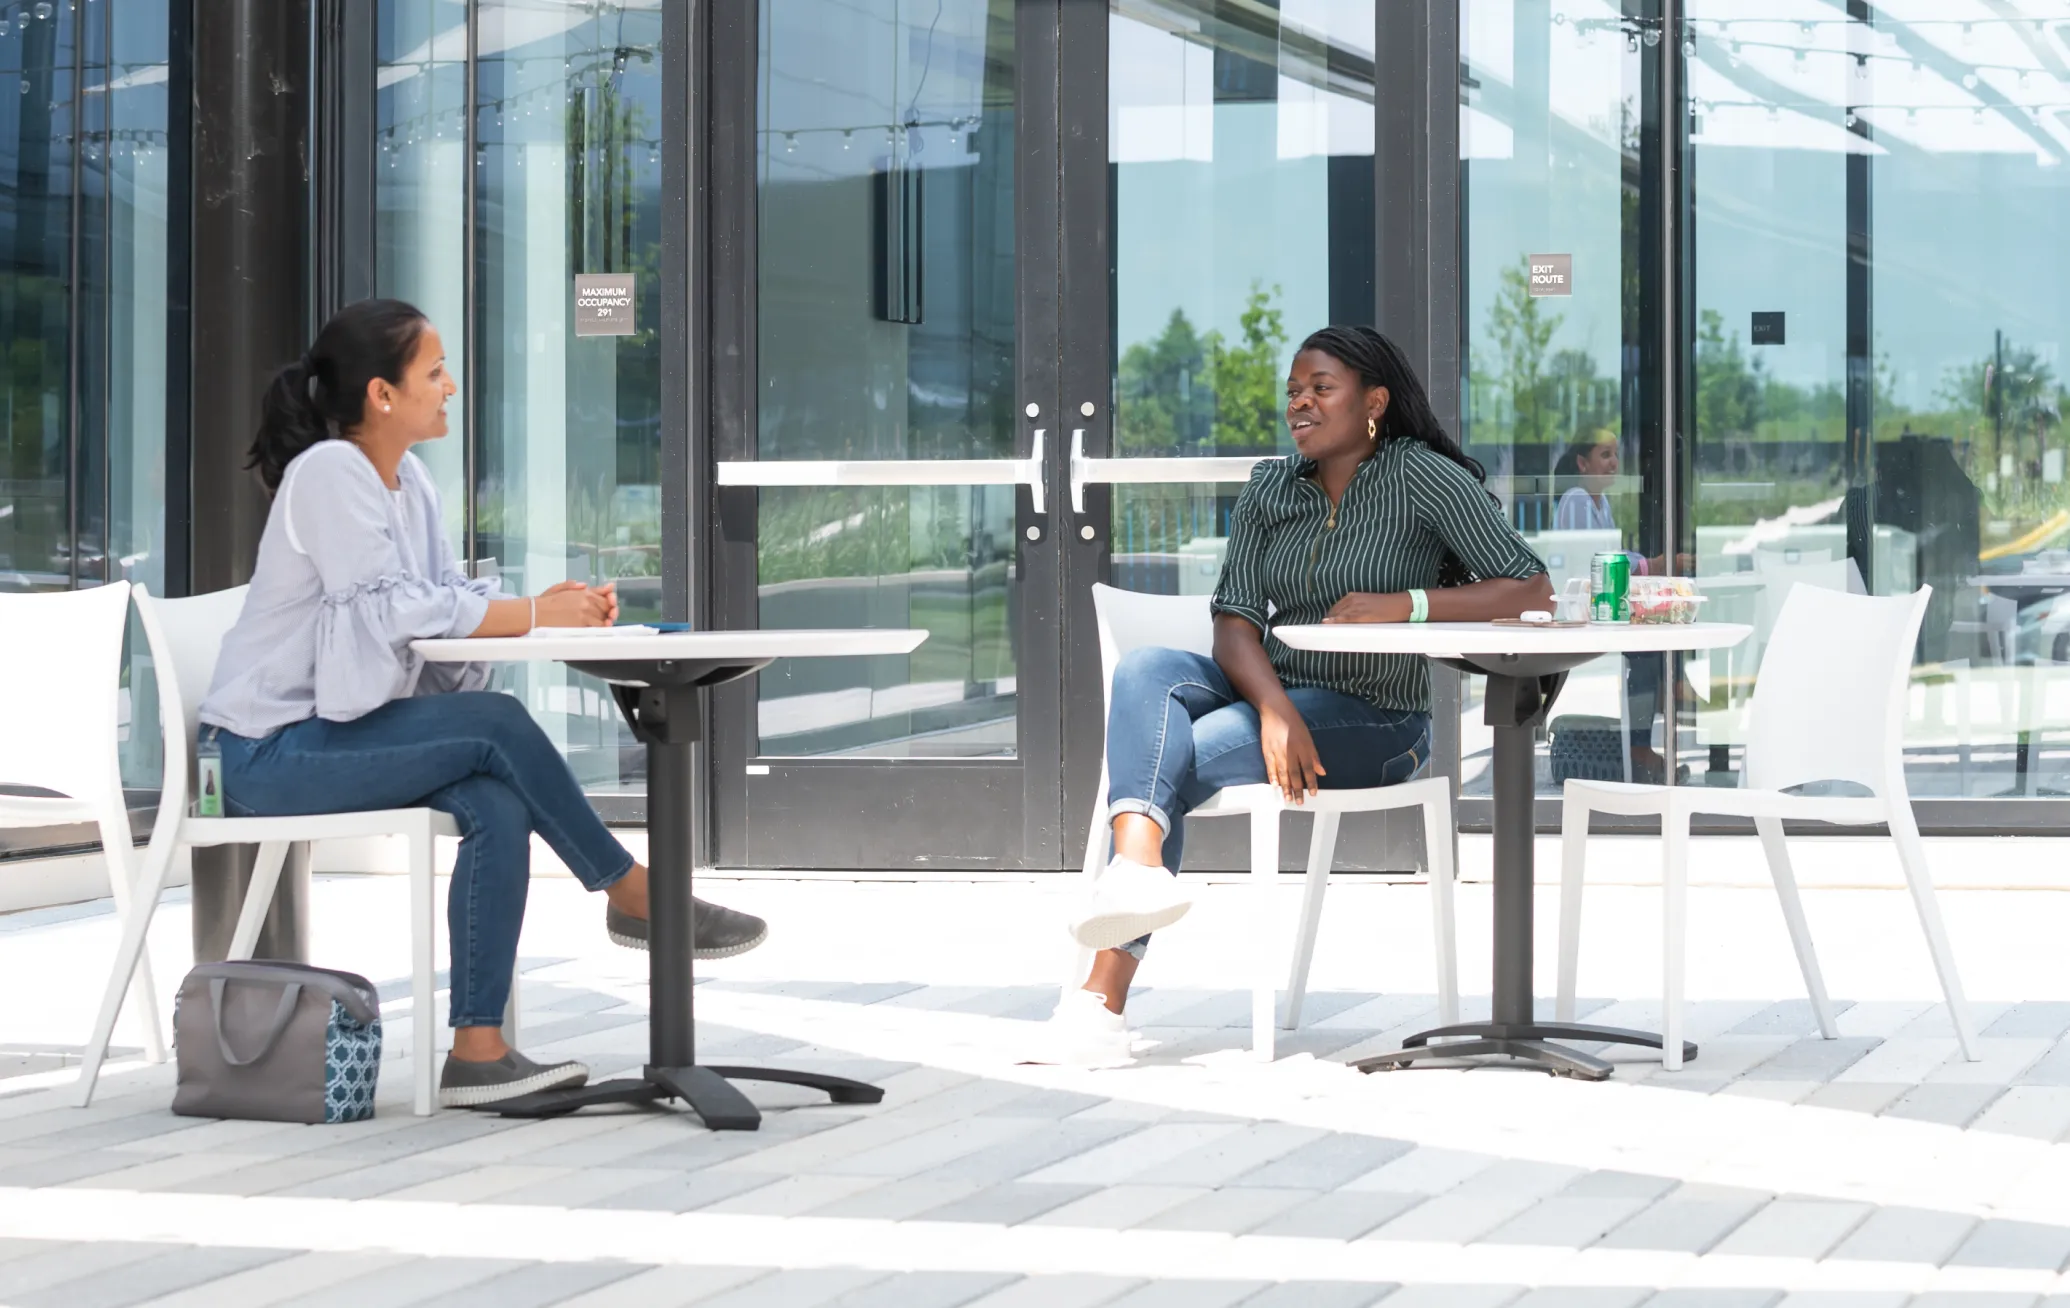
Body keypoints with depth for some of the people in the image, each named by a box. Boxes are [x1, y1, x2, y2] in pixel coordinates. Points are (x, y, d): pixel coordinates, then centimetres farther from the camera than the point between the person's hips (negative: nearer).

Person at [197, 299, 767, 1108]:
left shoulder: (407, 481, 11)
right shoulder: (327, 474, -16)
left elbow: (446, 597, 7)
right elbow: (393, 608, -22)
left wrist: (548, 605, -11)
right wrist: (534, 616, -19)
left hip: (336, 732, 8)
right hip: (274, 750, -8)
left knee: (498, 807, -17)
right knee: (497, 726, -22)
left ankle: (477, 1053, -21)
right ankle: (632, 897, -8)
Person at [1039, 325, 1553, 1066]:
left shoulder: (1423, 477, -5)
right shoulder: (1270, 490, 11)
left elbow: (1532, 592, -12)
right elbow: (1235, 621, -1)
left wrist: (1407, 605, -24)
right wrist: (1277, 711, -21)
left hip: (1372, 721, -5)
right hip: (1271, 692, 5)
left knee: (1170, 760, -27)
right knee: (1145, 670, -27)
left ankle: (1105, 994, -33)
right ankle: (1138, 866, -54)